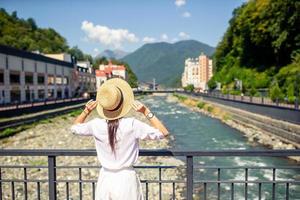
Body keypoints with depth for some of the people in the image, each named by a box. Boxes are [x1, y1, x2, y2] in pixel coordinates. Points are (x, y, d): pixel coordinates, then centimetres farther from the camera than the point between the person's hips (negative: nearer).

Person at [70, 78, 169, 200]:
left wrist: (86, 111, 0)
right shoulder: (132, 125, -19)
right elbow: (163, 133, -11)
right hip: (126, 178, -2)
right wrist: (146, 112, -15)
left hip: (105, 179, 3)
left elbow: (74, 128, 12)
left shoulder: (96, 125, -10)